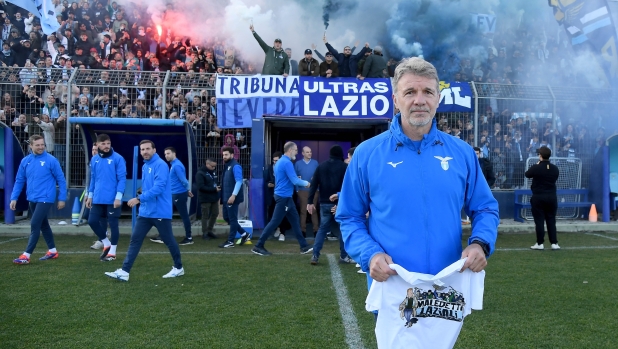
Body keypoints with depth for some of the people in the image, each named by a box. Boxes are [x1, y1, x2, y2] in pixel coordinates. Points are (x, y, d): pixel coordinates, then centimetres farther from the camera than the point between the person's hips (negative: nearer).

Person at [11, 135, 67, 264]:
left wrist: (62, 198, -7)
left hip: (45, 199, -6)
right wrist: (14, 198, 5)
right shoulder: (25, 161, 4)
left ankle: (26, 255, -7)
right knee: (43, 225, 15)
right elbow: (19, 181, 11)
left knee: (35, 225, -11)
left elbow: (61, 180, -6)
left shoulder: (51, 160, -10)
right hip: (32, 199, 6)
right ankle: (53, 251, 27)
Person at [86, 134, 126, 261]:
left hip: (113, 200, -5)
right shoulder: (94, 160, 9)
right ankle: (106, 244, 24)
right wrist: (90, 195, 15)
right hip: (98, 199, 6)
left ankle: (112, 251, 16)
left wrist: (118, 197, -17)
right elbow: (93, 178, 17)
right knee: (92, 221, 5)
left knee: (113, 224, 2)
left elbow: (122, 179, -11)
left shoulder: (118, 158, -8)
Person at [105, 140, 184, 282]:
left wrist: (139, 199, -26)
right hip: (145, 212, 8)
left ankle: (178, 268, 24)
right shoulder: (145, 166, 13)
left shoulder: (160, 165, -15)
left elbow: (159, 187, -25)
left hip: (160, 212, -8)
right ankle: (124, 271, 2)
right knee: (135, 240, 2)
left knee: (169, 241, 6)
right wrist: (142, 200, 14)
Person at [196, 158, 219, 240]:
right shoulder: (200, 173, -14)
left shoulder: (213, 172, 11)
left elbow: (217, 182, 21)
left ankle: (209, 230, 26)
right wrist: (214, 189, -21)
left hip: (214, 198, 7)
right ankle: (204, 233, 12)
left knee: (215, 214, 12)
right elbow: (201, 187, -22)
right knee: (205, 216, 1)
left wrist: (218, 187, -2)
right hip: (205, 199, -7)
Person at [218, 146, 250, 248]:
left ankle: (230, 241, 6)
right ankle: (244, 234, 23)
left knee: (232, 219, -1)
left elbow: (239, 181, -21)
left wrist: (233, 195, -26)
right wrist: (223, 196, 18)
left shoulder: (235, 166, -12)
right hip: (226, 197, 10)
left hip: (232, 198, -10)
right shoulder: (226, 166, 16)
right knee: (227, 217, 14)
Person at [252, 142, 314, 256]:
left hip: (284, 196, 10)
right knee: (275, 221, -5)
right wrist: (306, 183, -3)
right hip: (284, 197, -10)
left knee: (295, 220, 12)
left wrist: (298, 179, 13)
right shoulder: (287, 162, -18)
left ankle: (304, 246, 17)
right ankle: (258, 246, 2)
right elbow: (295, 181, -20)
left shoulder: (281, 161, 13)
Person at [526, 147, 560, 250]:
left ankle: (540, 243, 3)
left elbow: (527, 174, 5)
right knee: (551, 220, 9)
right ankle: (554, 243, 9)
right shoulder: (555, 169, 0)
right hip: (552, 197, 3)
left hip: (538, 197, -3)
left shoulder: (535, 168, -13)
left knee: (539, 220, 1)